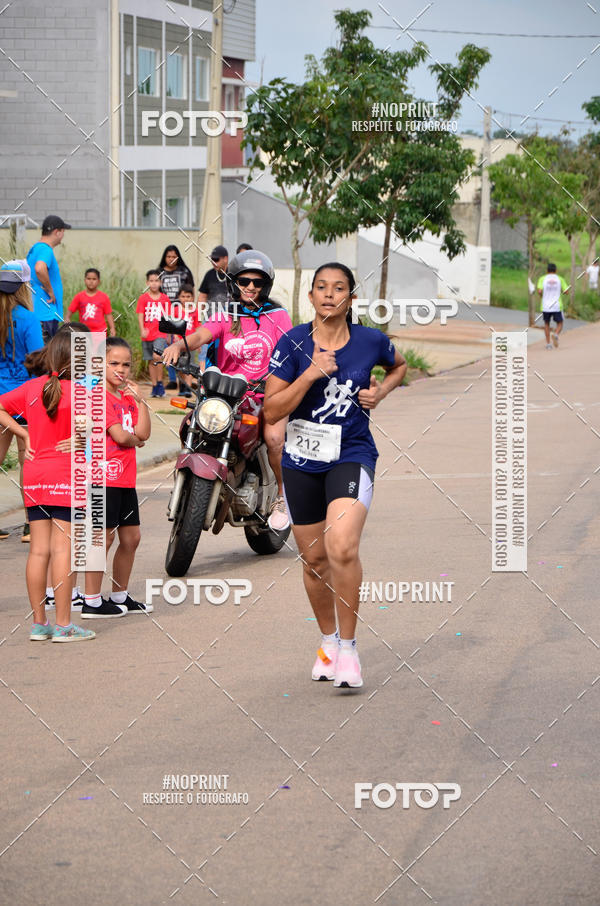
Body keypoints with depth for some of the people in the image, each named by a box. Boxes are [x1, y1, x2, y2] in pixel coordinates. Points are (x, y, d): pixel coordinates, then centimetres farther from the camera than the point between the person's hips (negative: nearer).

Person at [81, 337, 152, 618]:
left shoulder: (128, 397, 16)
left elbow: (143, 433, 4)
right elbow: (120, 436, -17)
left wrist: (139, 399, -2)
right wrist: (135, 439, 3)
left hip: (125, 479, 9)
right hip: (105, 476, -9)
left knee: (131, 538, 14)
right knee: (104, 537, -7)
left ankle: (120, 596, 26)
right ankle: (92, 602, -3)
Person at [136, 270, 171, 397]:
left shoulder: (164, 298, 4)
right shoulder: (143, 298, 2)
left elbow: (167, 317, 11)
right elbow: (140, 316, -4)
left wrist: (169, 335, 13)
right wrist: (142, 330, -19)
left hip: (160, 333, -1)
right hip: (147, 335, 1)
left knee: (157, 357, -20)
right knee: (151, 361, 7)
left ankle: (160, 383, -8)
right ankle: (154, 387, 15)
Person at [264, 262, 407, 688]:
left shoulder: (371, 341, -3)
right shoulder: (293, 343, -5)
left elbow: (399, 366, 22)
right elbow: (272, 411, -9)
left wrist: (380, 391, 2)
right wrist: (310, 374, -20)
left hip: (352, 456, -2)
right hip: (303, 461, 2)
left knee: (342, 548, -24)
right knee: (314, 559, 11)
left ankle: (349, 648, -11)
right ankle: (328, 640, 35)